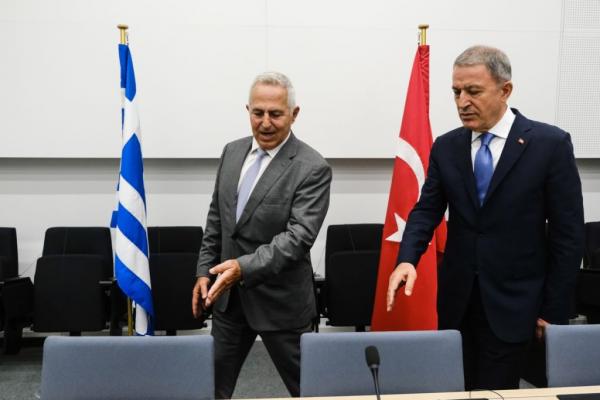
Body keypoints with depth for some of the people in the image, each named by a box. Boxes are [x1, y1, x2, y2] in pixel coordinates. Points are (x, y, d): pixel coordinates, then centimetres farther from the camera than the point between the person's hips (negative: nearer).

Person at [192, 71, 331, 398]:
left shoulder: (312, 168, -16)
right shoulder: (232, 152, 4)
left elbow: (298, 236, -23)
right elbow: (216, 218, 11)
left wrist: (244, 267, -32)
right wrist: (205, 271, 8)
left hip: (280, 298, -5)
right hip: (229, 294, 6)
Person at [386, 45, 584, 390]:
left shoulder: (551, 144, -8)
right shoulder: (446, 147, 4)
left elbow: (568, 233, -7)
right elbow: (427, 210, 3)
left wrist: (554, 309, -7)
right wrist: (407, 259, -18)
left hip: (512, 301, -4)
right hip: (457, 299, 4)